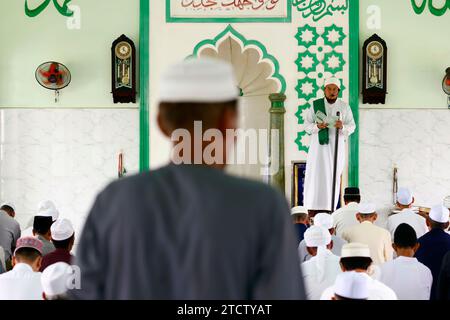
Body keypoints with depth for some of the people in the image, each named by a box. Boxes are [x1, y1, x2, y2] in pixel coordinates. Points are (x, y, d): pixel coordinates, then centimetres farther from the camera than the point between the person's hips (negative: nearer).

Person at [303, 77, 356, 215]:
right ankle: (312, 211, -4)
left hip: (336, 146, 0)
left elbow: (352, 126, 1)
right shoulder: (316, 105, 2)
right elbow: (307, 125, 1)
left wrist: (342, 127, -21)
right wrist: (317, 126, -20)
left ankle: (330, 209, 4)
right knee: (315, 176, -6)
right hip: (318, 145, 0)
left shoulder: (344, 107, 2)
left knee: (334, 177, 1)